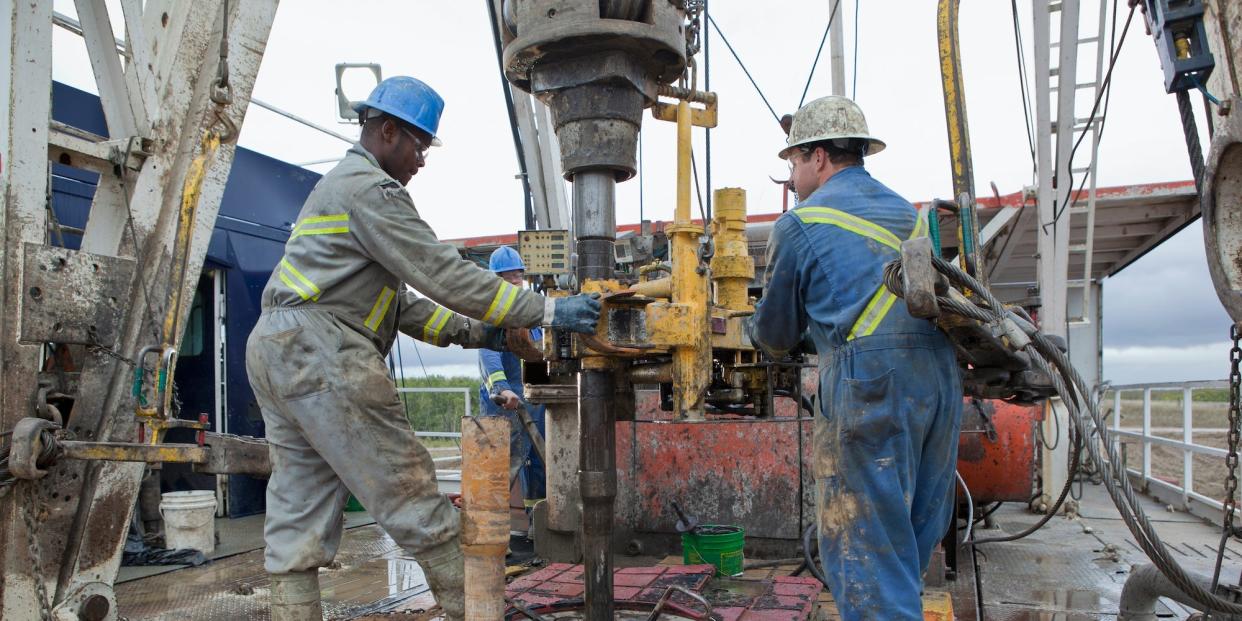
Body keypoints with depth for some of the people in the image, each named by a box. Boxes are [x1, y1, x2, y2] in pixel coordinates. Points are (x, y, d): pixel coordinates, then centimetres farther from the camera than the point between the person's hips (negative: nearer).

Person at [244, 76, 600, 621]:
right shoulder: (369, 188, -8)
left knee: (299, 513, 8)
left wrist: (469, 332, 13)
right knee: (407, 488, -5)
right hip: (321, 351, -11)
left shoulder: (339, 187, 26)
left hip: (276, 350, 11)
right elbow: (443, 273, -15)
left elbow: (396, 301, 22)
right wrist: (544, 311, -12)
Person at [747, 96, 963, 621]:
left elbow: (776, 336, 9)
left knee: (866, 544, -1)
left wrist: (756, 330, 34)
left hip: (870, 384, -7)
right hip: (941, 375, 8)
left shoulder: (800, 225, 2)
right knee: (915, 541, 16)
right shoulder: (908, 213, 22)